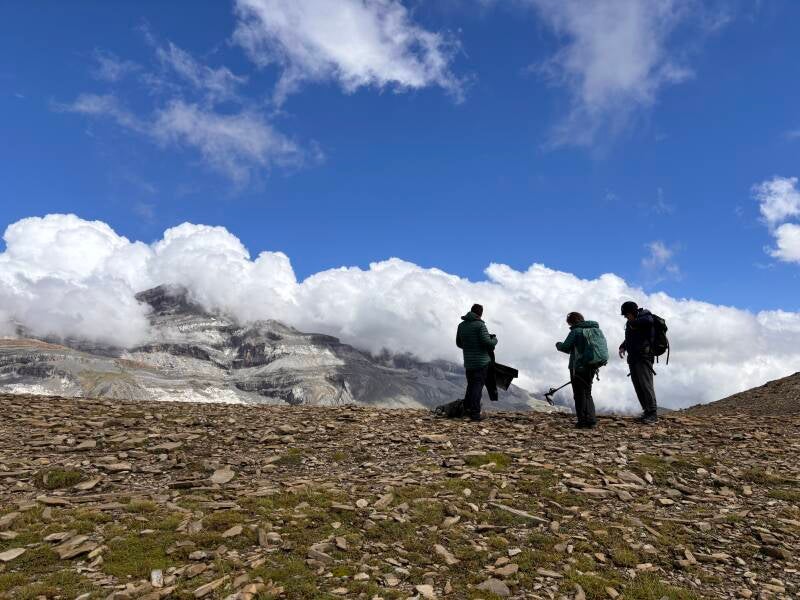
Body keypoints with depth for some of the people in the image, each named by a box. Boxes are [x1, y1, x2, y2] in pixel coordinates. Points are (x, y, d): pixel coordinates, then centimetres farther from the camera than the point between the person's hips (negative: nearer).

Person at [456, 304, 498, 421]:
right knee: (478, 386, -4)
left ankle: (467, 408, 14)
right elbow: (487, 342, -18)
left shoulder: (461, 325, 9)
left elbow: (458, 343, 17)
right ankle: (475, 413, -6)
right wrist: (495, 340, 3)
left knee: (470, 385, 17)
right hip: (481, 361, -6)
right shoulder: (480, 325, -12)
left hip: (468, 362, 6)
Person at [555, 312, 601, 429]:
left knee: (580, 394, 1)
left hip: (578, 367, -7)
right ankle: (591, 421, 12)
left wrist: (558, 344, 11)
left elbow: (565, 347, -10)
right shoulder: (595, 330, 12)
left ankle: (583, 421, -1)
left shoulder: (576, 331, -9)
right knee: (587, 394, 17)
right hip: (591, 368, 7)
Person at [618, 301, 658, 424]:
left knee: (646, 385, -12)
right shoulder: (630, 323, 18)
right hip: (633, 358, 9)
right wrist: (622, 347, 11)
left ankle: (653, 414, -10)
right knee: (638, 387, 8)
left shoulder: (645, 316, -6)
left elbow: (648, 321, -32)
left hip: (643, 357, -9)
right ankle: (647, 412, 15)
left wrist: (633, 324, -15)